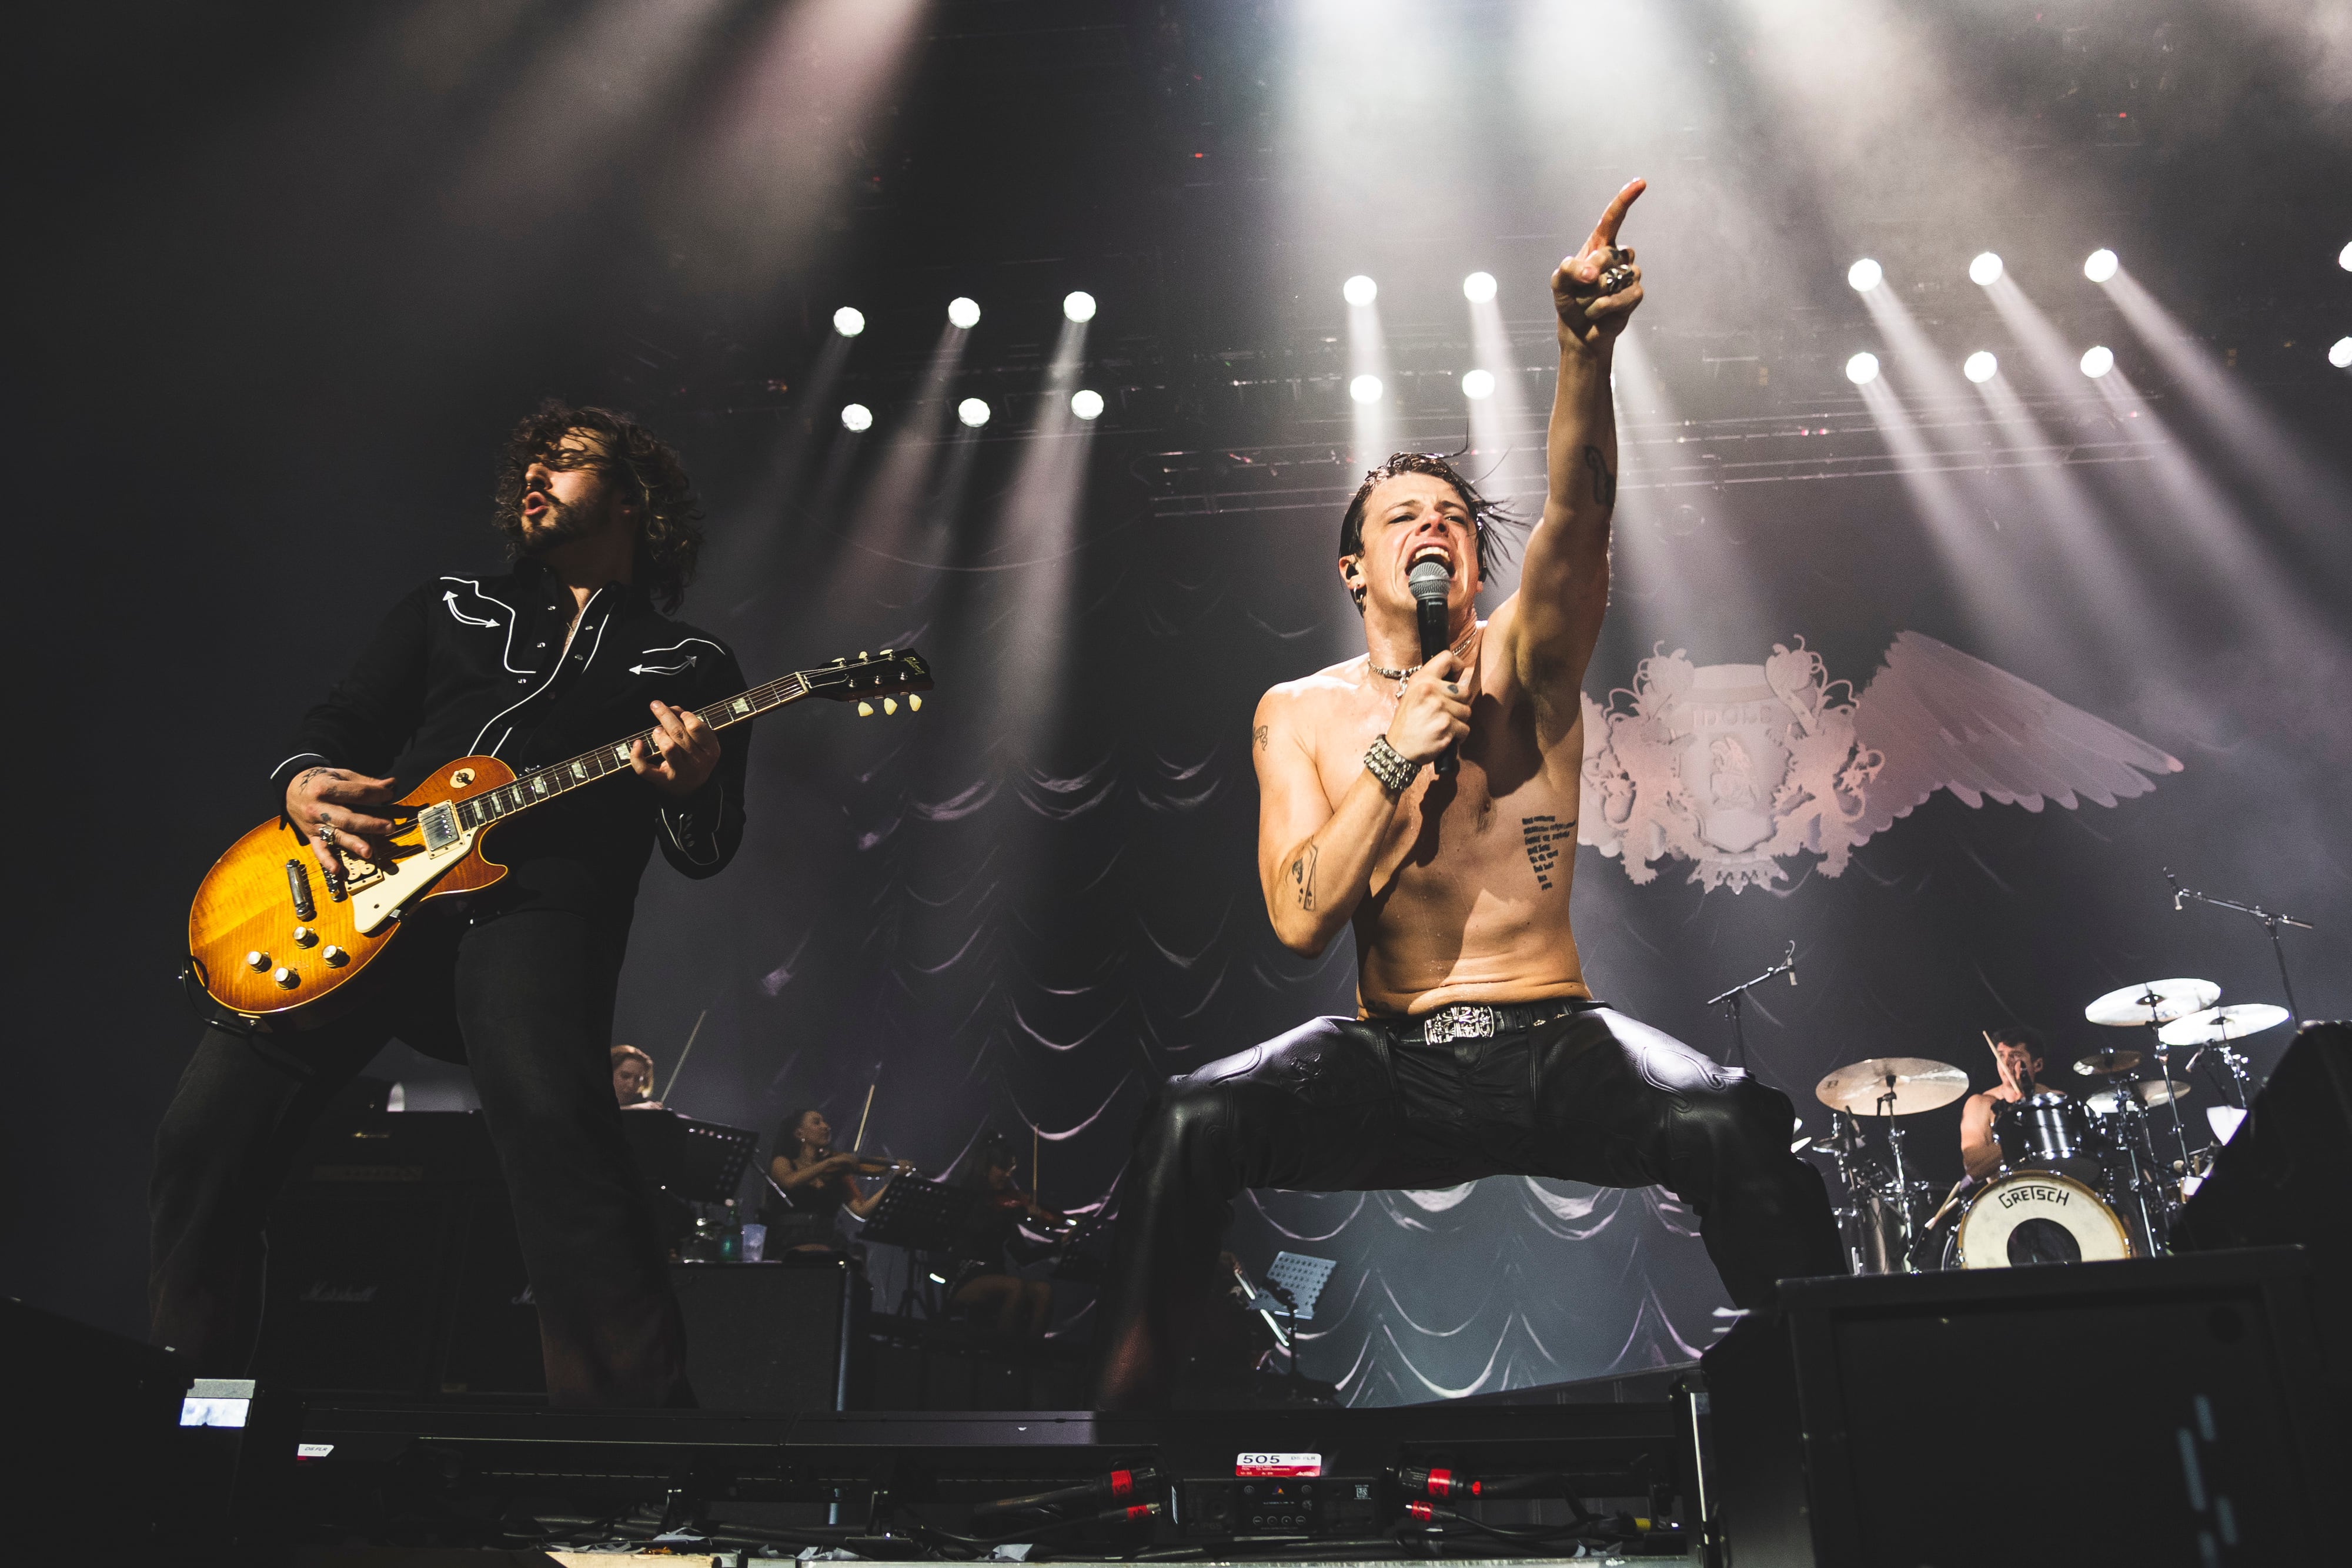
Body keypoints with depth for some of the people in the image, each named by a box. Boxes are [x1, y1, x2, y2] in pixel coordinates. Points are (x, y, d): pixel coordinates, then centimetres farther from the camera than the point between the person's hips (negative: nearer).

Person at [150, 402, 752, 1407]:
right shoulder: (451, 608, 28)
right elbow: (342, 718, 22)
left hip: (537, 904, -4)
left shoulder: (688, 664, 18)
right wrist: (305, 784, -2)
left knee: (553, 1123, -32)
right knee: (211, 1126, -13)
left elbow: (704, 854, 11)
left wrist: (694, 785, -13)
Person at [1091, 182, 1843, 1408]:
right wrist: (1399, 756, -14)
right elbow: (1302, 921, -8)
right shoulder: (1300, 714, 4)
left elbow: (1578, 512, -20)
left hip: (1555, 1043, 0)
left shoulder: (1523, 659, 1)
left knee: (1728, 1125, -29)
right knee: (1192, 1121, -26)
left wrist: (1586, 348, -37)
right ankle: (1127, 1395, -10)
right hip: (1388, 1063, 0)